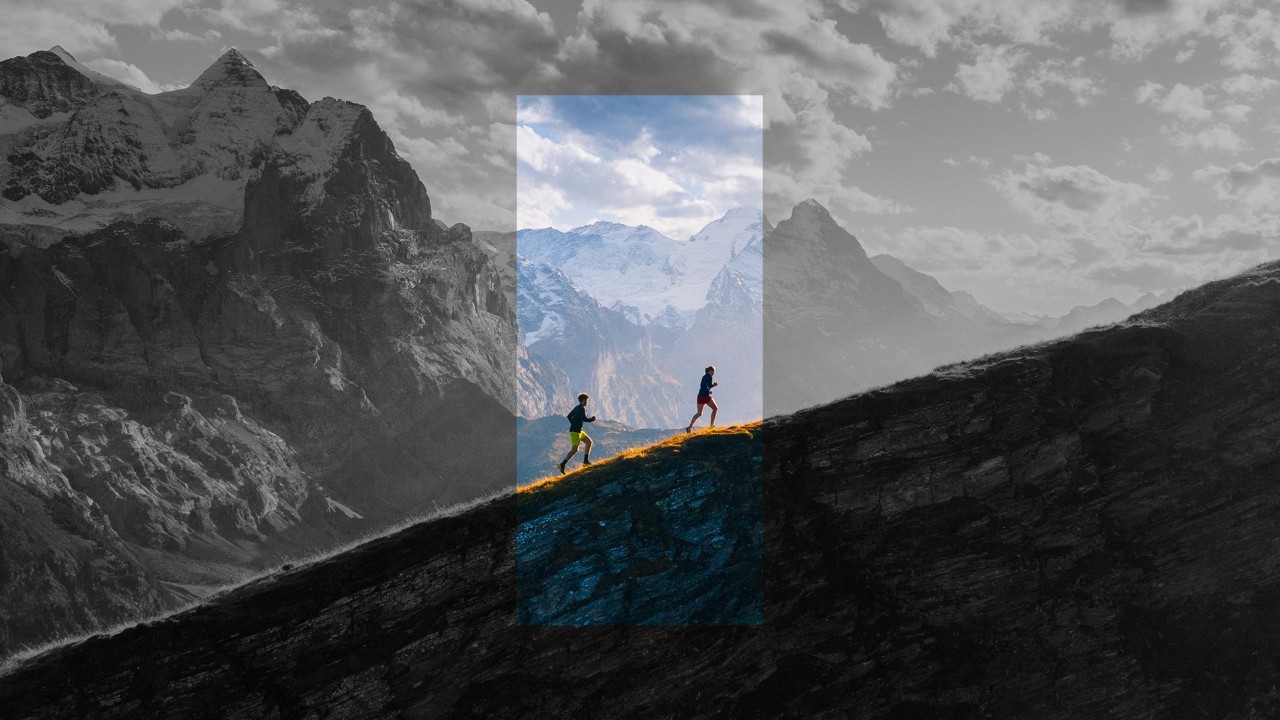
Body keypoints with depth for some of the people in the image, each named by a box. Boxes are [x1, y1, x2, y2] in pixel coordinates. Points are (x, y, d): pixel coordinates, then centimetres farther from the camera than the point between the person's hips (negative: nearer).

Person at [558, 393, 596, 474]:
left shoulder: (577, 408, 14)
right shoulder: (582, 408, -14)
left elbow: (569, 416, 21)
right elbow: (585, 419, -23)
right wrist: (592, 419, -5)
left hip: (578, 431, 10)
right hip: (575, 432, -10)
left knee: (589, 442, 15)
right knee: (575, 449, -13)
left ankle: (585, 460, 16)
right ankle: (562, 464, -15)